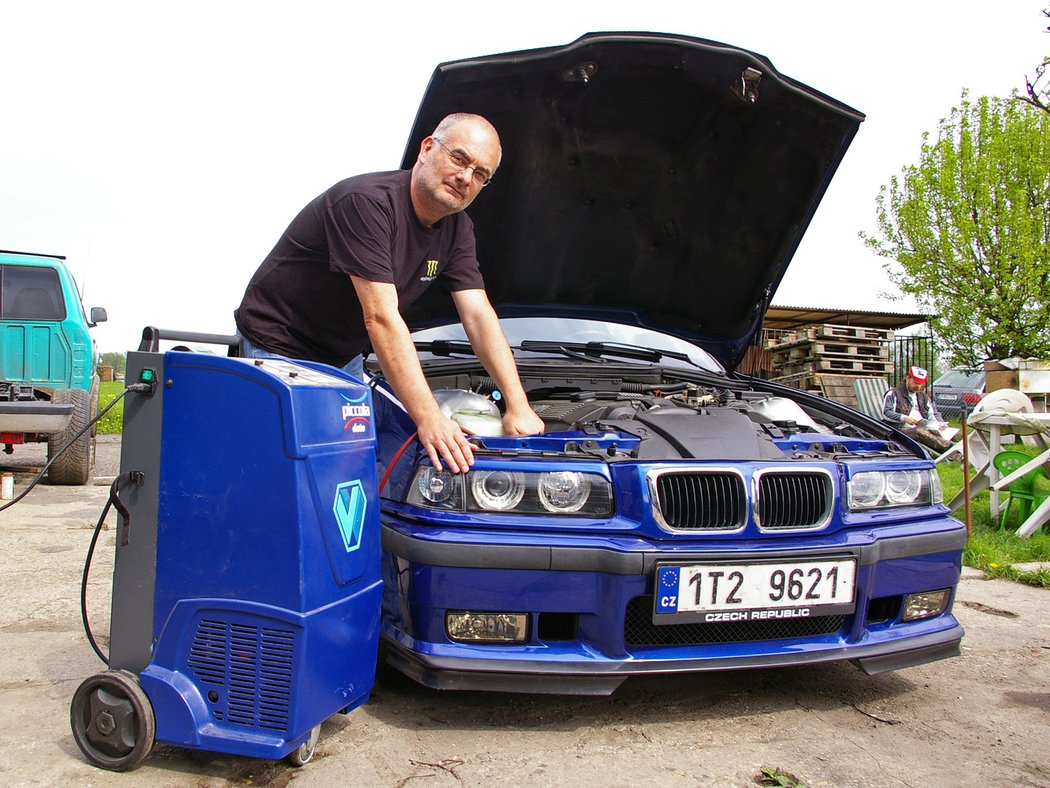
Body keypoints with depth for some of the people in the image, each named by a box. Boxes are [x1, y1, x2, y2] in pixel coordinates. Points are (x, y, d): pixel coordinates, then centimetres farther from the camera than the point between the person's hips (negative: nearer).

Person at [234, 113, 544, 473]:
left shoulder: (457, 229, -3)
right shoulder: (367, 202, -29)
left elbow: (479, 315, -8)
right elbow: (381, 318, -35)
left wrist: (518, 406, -18)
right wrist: (429, 419, -39)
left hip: (345, 355, 7)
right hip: (279, 345, -7)